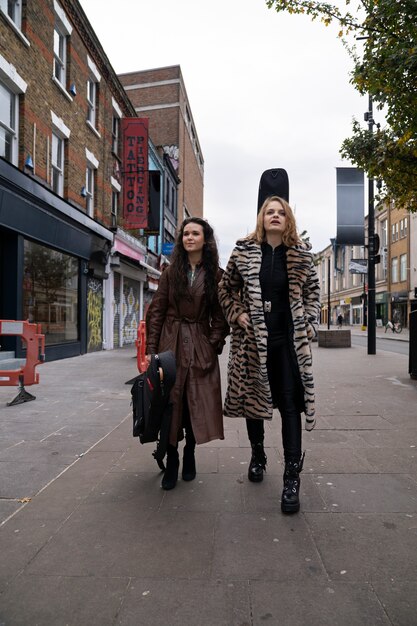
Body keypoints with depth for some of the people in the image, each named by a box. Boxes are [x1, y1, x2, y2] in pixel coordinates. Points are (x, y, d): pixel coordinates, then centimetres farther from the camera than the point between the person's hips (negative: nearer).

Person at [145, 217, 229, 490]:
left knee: (196, 403, 3)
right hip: (171, 342, 1)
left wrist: (214, 343, -7)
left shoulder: (216, 275, 4)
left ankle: (190, 454, 23)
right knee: (170, 402, 1)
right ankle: (171, 459, 13)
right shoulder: (170, 273, 7)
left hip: (201, 347, -1)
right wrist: (151, 349, -4)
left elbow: (220, 315, 5)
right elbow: (156, 312, 3)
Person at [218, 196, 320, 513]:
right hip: (253, 337, 1)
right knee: (251, 398, 11)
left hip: (289, 338, 0)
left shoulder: (302, 254, 4)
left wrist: (309, 325, 2)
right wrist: (238, 315, -3)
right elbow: (226, 289, 10)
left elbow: (313, 291, 12)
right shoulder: (244, 251, 2)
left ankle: (292, 477, 5)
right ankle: (258, 456, 35)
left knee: (290, 404, -4)